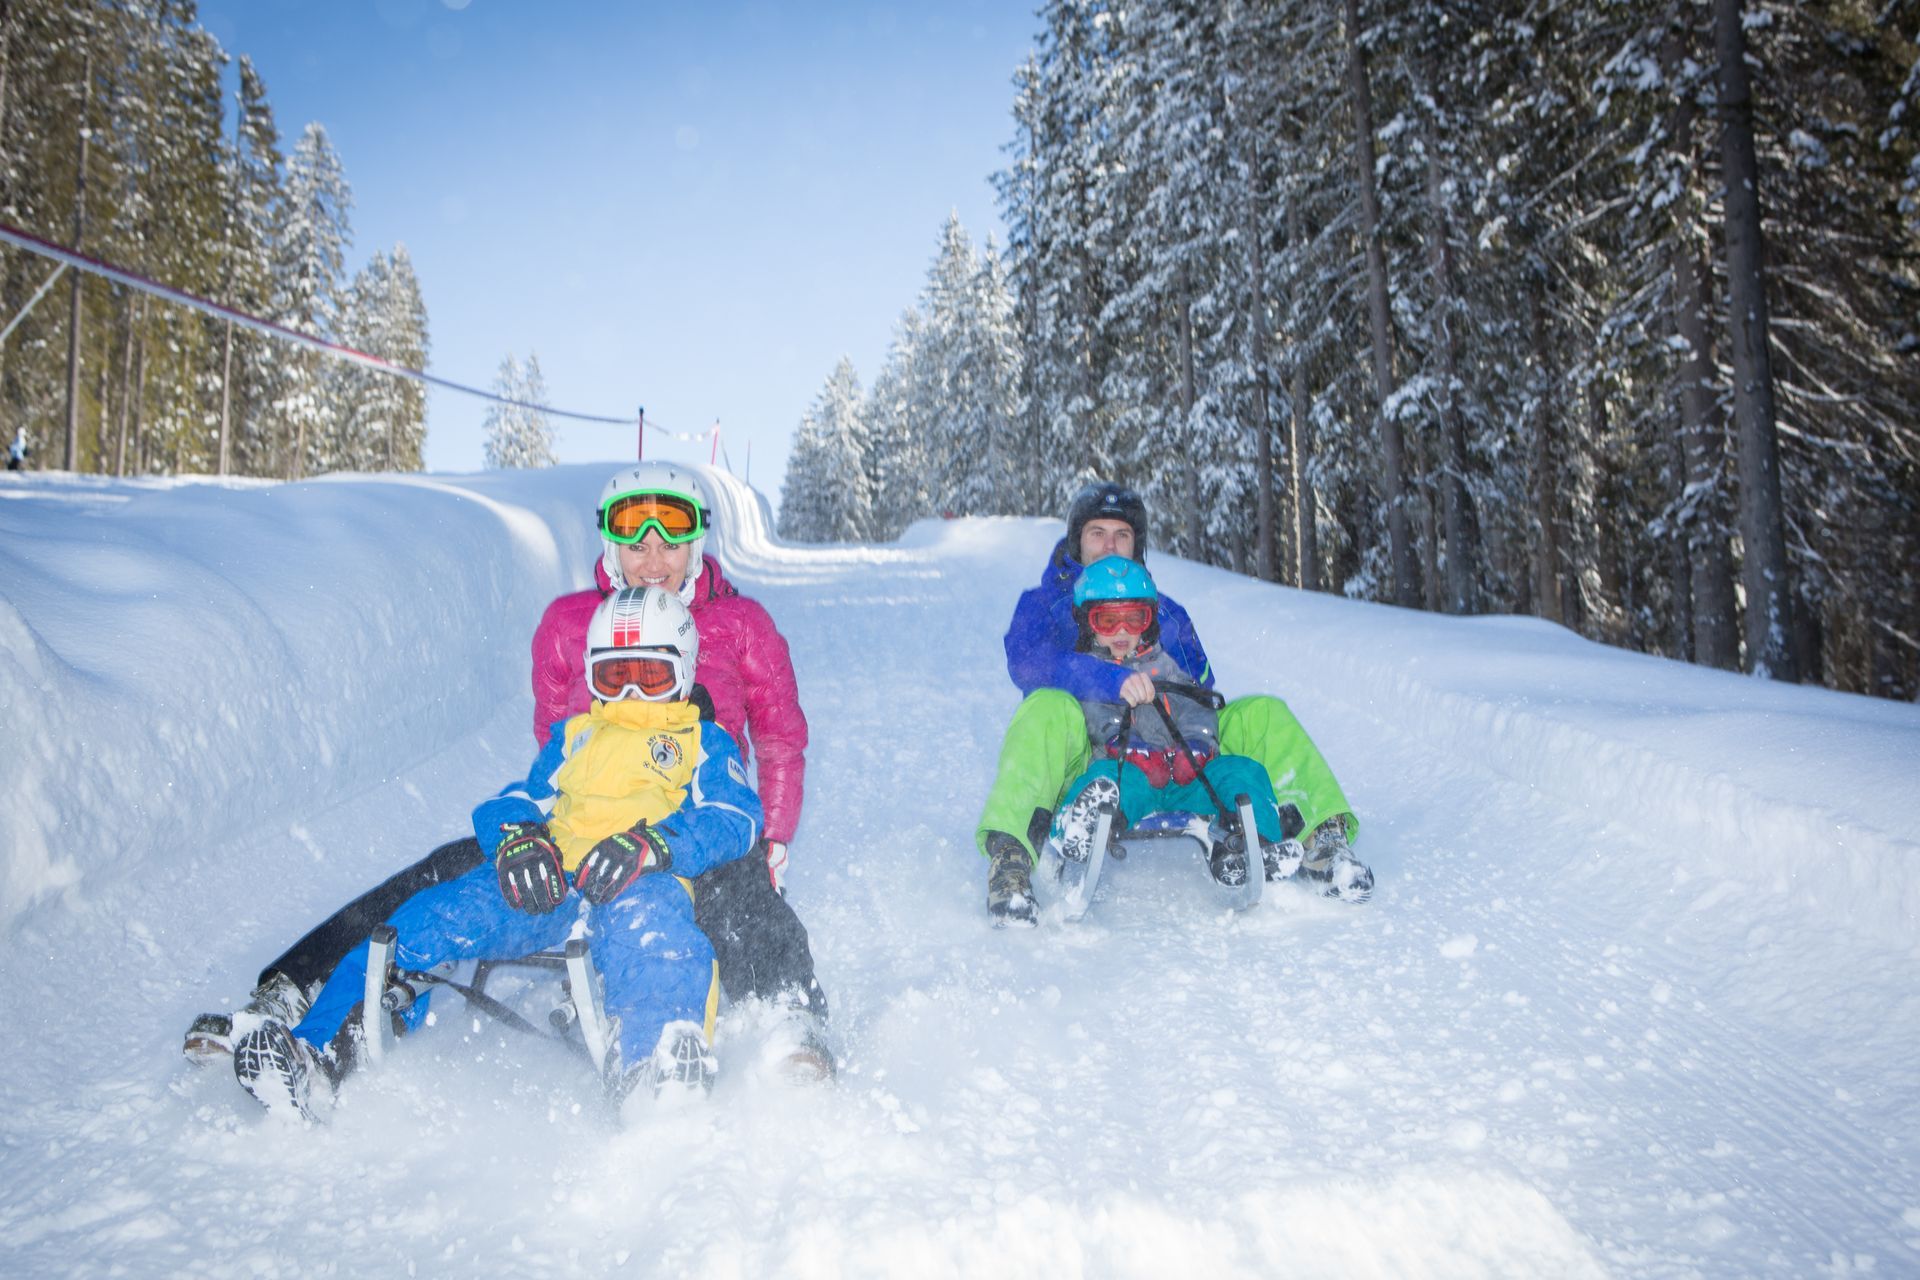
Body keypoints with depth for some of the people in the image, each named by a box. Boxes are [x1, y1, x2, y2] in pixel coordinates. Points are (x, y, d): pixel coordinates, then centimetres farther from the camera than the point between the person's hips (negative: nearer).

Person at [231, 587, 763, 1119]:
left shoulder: (705, 742, 22)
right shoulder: (574, 736, 36)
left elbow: (734, 818, 3)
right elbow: (508, 804, 25)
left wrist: (651, 845, -20)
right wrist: (517, 839, -4)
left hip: (644, 884, -5)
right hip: (549, 883, 5)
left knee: (645, 920, -41)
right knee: (434, 919, -20)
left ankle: (656, 1079, -65)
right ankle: (321, 1057, -27)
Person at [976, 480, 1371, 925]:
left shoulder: (1167, 612, 26)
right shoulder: (1043, 603, 11)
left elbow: (1202, 686, 20)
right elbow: (1025, 663, -11)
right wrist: (1113, 679, -27)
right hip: (1084, 761, -4)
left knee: (1264, 714, -11)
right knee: (1049, 707, -37)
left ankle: (1323, 838, -17)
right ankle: (1009, 857, -48)